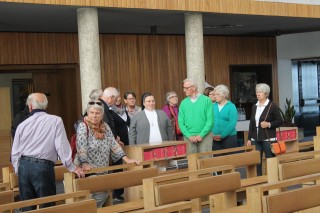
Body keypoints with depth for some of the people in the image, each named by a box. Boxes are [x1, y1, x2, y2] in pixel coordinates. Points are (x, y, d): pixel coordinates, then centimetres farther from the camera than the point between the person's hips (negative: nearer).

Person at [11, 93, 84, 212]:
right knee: (47, 205, 3)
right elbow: (62, 145, -8)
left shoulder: (22, 125, 8)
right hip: (43, 167, -4)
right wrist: (71, 167, -1)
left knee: (27, 207, 11)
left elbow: (15, 153, 10)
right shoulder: (56, 121, -3)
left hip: (24, 166, 4)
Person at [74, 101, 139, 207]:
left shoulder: (105, 127, 8)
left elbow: (113, 144, 7)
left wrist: (127, 159, -1)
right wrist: (84, 163, -33)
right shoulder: (83, 127, -9)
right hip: (88, 170, -6)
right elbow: (81, 148, -19)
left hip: (102, 170, 6)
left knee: (103, 194, 3)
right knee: (100, 195, -18)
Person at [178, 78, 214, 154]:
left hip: (204, 136, -2)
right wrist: (189, 136, -9)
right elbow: (181, 122, 3)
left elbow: (210, 121, -5)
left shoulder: (206, 100, -1)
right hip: (189, 138, 2)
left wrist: (201, 135, -13)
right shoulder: (183, 103, 7)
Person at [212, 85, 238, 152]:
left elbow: (232, 123, -10)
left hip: (229, 137, -3)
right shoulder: (213, 106, 8)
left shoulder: (231, 106, -2)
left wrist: (222, 135, -16)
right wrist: (212, 134, -8)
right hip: (215, 139, 3)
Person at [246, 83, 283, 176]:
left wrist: (269, 124, -18)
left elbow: (280, 121, -3)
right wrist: (249, 139, 11)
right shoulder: (254, 107, 13)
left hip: (268, 139, -5)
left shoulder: (272, 106, -3)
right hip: (255, 139, 5)